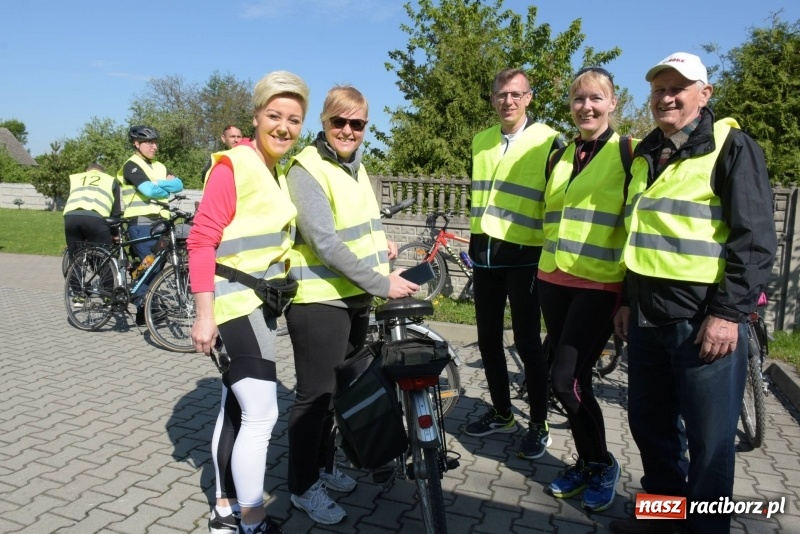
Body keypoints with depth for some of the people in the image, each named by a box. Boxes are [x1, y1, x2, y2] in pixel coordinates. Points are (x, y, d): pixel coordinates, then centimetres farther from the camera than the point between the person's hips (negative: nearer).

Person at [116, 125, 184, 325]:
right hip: (141, 223, -7)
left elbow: (178, 184, 5)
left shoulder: (159, 166, 20)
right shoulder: (132, 165, -3)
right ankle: (142, 309, 0)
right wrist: (166, 188, 0)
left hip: (159, 222, 7)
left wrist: (158, 184, -9)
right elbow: (149, 190, -17)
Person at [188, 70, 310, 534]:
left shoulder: (280, 172, 12)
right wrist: (205, 315, -21)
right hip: (236, 303, -8)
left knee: (236, 407, 15)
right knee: (261, 414, -6)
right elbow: (202, 240, -17)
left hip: (261, 302, 9)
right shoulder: (233, 166, -13)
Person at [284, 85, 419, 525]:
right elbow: (325, 243, -23)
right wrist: (382, 282, -25)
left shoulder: (356, 167, 13)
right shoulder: (307, 169, -14)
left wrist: (378, 244, 5)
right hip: (319, 300, -8)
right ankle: (303, 486, 20)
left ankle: (324, 465, 36)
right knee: (316, 394, 2)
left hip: (356, 296, 9)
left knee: (341, 388, 18)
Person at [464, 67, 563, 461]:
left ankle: (539, 425, 17)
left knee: (527, 341, -1)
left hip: (524, 257, -5)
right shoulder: (480, 142, 11)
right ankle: (501, 413, 29)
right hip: (485, 254, 6)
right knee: (488, 339, 12)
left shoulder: (548, 141, -6)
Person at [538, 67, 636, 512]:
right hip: (555, 281, 6)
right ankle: (587, 463, 29)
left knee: (567, 379, -10)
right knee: (573, 379, 11)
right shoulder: (560, 157, 13)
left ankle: (603, 466, 14)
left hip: (600, 285, -6)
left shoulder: (629, 152, -4)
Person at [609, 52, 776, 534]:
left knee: (708, 439, 4)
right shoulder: (646, 155, 16)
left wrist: (729, 312, -17)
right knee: (650, 423, 16)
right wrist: (627, 300, 18)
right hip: (648, 316, 7)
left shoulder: (733, 147, -4)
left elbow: (755, 239, -11)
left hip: (704, 319, -6)